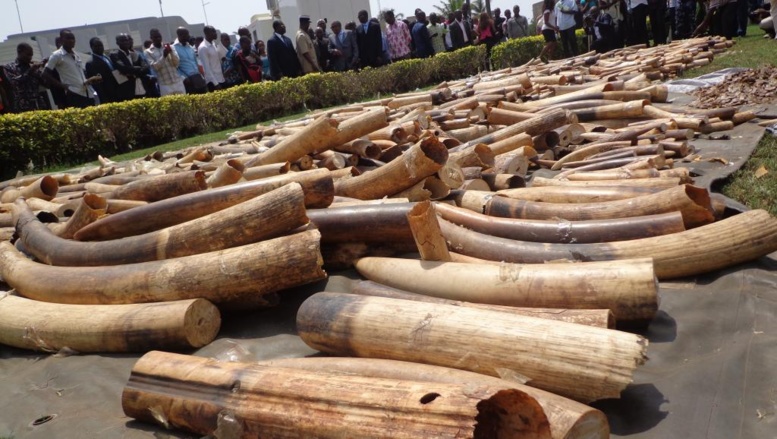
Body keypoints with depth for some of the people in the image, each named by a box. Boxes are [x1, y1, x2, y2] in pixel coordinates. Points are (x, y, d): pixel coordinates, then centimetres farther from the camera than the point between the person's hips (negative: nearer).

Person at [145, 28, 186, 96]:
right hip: (164, 85, -3)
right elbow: (154, 67, -9)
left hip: (178, 82, 3)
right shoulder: (148, 52, 3)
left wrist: (171, 52, -14)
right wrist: (163, 56, -18)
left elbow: (177, 63, 2)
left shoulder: (169, 47, 10)